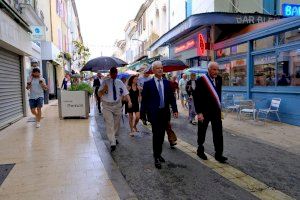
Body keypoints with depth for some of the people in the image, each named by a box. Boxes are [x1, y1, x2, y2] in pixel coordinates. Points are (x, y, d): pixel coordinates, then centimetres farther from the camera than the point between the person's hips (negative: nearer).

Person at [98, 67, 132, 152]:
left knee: (117, 123, 16)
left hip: (118, 105, 3)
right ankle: (112, 143, -8)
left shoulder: (120, 83, 3)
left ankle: (115, 138, 38)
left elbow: (126, 93, -7)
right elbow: (99, 94, -4)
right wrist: (104, 89, -25)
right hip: (107, 106, -3)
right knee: (109, 124, -9)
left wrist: (129, 101, -25)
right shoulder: (105, 82, -4)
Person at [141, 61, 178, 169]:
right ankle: (156, 157, 7)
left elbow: (171, 97, 9)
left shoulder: (167, 83, 8)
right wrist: (142, 112, -6)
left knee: (161, 135, 13)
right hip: (154, 113, -4)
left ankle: (158, 154, 29)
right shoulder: (148, 84, -3)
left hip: (165, 113, 4)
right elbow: (144, 99, -2)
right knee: (156, 135, -5)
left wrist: (175, 109, 2)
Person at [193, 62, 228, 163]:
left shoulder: (219, 79, 4)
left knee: (218, 133, 4)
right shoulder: (201, 80, -14)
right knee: (202, 132, 12)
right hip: (204, 111, -4)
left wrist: (219, 106, 14)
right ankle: (200, 150, 31)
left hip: (216, 111, 5)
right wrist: (199, 113, -18)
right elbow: (197, 97, -15)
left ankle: (218, 154, 13)